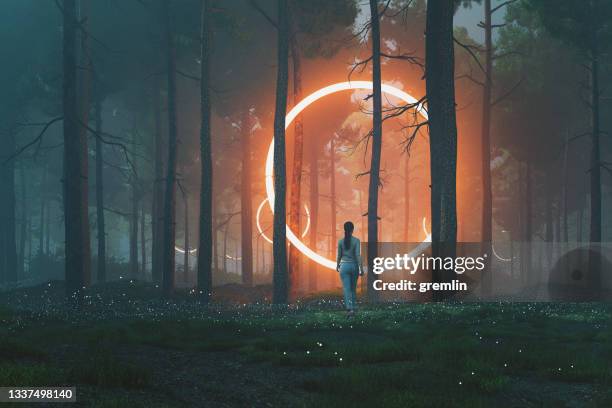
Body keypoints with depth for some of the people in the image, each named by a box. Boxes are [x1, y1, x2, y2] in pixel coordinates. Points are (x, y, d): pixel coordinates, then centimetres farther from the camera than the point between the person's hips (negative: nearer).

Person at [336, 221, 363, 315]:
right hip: (354, 266, 0)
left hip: (344, 266, 0)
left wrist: (337, 266, 21)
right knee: (353, 288, 17)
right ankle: (352, 307, 22)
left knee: (347, 289, -5)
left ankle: (350, 309, -22)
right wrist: (361, 269, -10)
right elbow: (358, 255, -13)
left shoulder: (341, 241, -3)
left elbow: (339, 255, 5)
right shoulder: (356, 241, -8)